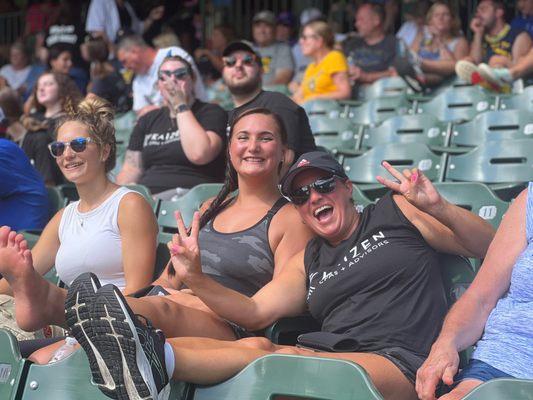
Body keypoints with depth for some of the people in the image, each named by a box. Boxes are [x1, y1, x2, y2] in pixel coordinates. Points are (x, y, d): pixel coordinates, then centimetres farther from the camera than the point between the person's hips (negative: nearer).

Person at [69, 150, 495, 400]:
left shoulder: (396, 211, 14)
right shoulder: (308, 261, 26)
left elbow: (488, 248, 9)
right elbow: (256, 312, 13)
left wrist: (439, 209, -11)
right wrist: (196, 279, -1)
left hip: (400, 365, -6)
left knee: (282, 358, -30)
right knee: (255, 346, -22)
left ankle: (156, 359, -50)